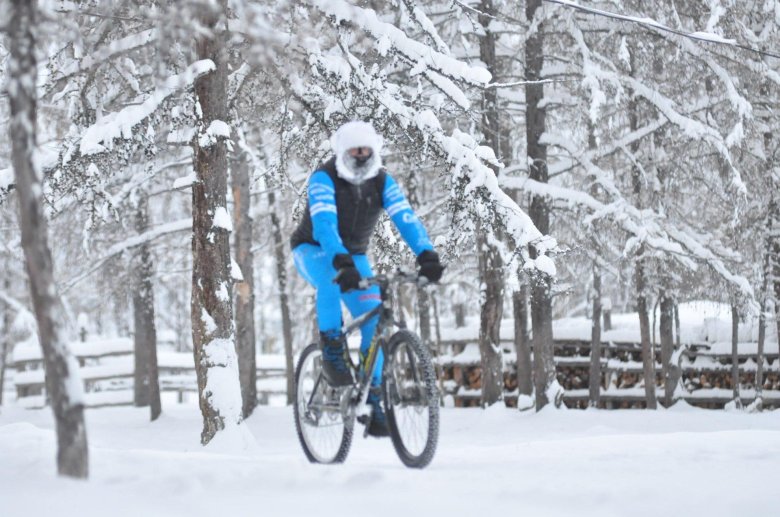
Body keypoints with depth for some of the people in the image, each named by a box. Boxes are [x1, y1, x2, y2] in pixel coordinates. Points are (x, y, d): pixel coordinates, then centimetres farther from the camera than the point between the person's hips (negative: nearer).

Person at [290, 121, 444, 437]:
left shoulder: (382, 181, -14)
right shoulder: (323, 179, -26)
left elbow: (406, 218, -27)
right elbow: (324, 223, -41)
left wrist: (427, 255, -45)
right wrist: (342, 263, -57)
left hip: (354, 255, 4)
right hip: (313, 251, -4)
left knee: (375, 322, -16)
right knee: (331, 277, -41)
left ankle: (372, 400, -9)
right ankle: (332, 351, -28)